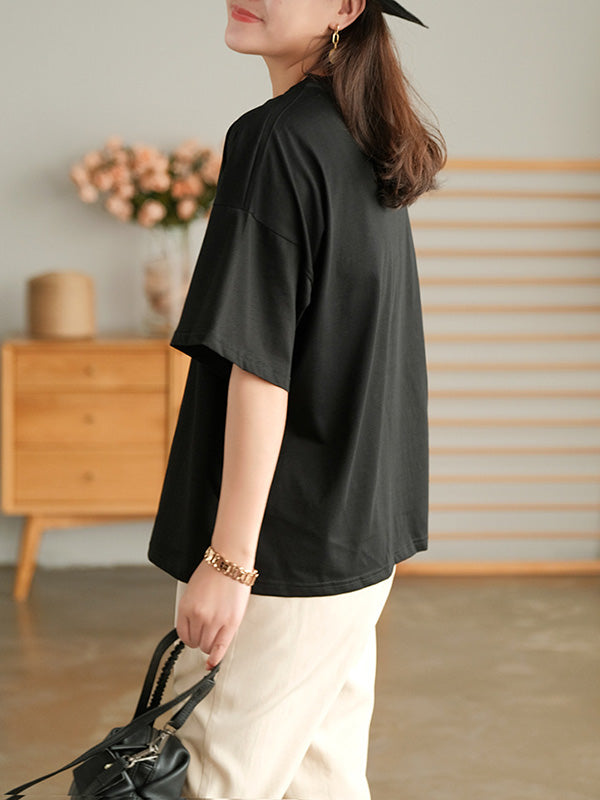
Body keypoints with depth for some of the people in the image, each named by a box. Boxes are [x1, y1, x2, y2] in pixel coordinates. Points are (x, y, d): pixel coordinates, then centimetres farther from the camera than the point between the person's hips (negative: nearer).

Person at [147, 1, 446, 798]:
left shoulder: (276, 139, -16)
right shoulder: (368, 147, 11)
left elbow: (262, 364, -20)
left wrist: (228, 559, -18)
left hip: (286, 543, -9)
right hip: (361, 525, 9)